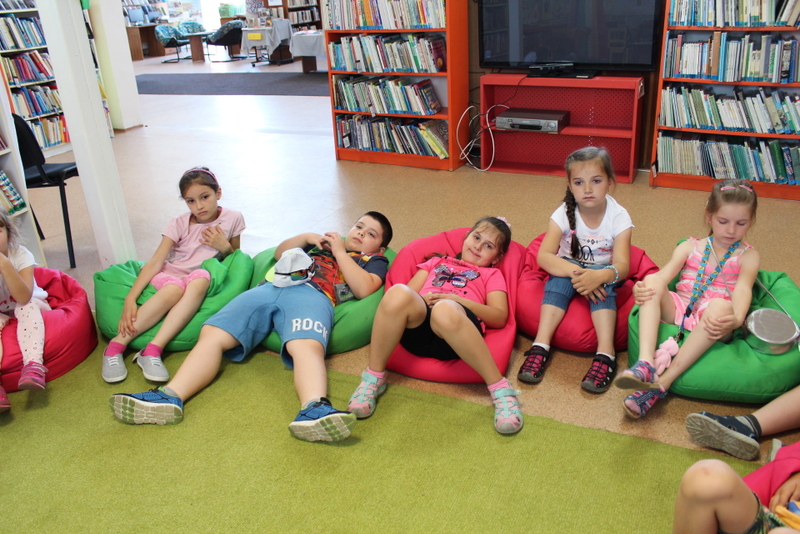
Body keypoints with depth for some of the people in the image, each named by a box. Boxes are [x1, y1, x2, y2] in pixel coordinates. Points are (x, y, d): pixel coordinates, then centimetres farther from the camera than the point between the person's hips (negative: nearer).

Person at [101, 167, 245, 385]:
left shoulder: (233, 219, -1)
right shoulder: (179, 224, -4)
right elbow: (155, 262, -13)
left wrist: (224, 247, -12)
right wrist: (130, 299, -25)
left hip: (199, 279, 1)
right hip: (169, 275, -1)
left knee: (200, 278, -37)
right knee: (174, 289, -38)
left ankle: (153, 350, -41)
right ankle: (116, 345, -28)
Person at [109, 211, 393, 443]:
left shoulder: (374, 260, 25)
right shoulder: (324, 242, 40)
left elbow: (364, 288, 4)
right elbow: (280, 252, 40)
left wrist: (340, 252, 10)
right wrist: (306, 237, 24)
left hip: (312, 294, -5)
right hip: (268, 288, 5)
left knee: (306, 346, -39)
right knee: (212, 334, -17)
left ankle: (314, 410, -65)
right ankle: (170, 396, -33)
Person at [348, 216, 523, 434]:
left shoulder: (492, 274, 29)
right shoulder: (436, 262, 37)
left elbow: (499, 317, 11)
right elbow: (411, 291, 22)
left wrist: (457, 300, -2)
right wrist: (421, 299, -1)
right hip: (418, 328, 2)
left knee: (445, 310, -39)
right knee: (398, 293, -32)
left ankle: (500, 389, -32)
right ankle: (373, 378, -18)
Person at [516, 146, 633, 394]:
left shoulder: (619, 217, -16)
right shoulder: (564, 214, -14)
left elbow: (622, 267, -25)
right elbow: (544, 256, -25)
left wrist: (599, 276, -48)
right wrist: (576, 272, -41)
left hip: (602, 274, 0)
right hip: (568, 268, 1)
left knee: (603, 276, -33)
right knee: (561, 275, -32)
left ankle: (606, 352, -43)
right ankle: (541, 346, -40)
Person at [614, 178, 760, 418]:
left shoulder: (747, 255, 10)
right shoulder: (690, 247, 15)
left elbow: (743, 289, -9)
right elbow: (664, 274, 0)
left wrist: (736, 319, -31)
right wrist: (643, 288, -24)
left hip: (711, 322, -2)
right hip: (678, 309, 2)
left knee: (721, 305, -36)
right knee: (651, 283, -24)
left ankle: (662, 383, -39)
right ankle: (645, 364, -43)